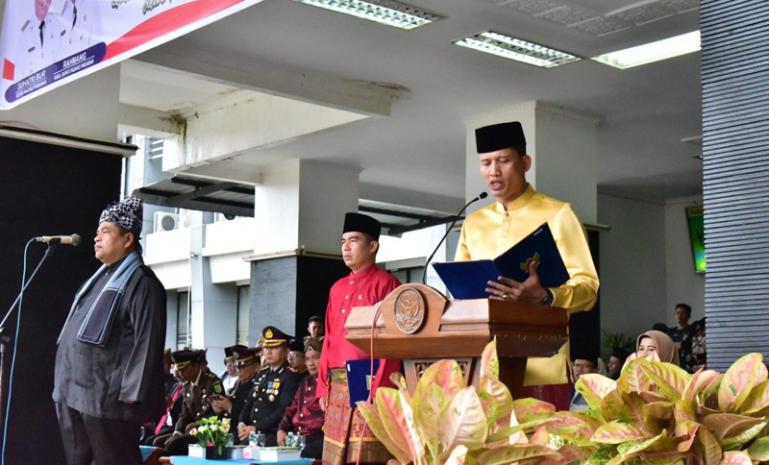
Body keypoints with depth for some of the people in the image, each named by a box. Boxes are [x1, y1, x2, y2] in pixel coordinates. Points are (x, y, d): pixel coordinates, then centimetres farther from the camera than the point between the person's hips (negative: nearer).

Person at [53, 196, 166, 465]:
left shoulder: (141, 282, -9)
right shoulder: (99, 279, 20)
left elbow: (147, 342, -16)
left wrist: (131, 393, -20)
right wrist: (64, 385, 21)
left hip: (106, 397, -9)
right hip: (73, 394, 9)